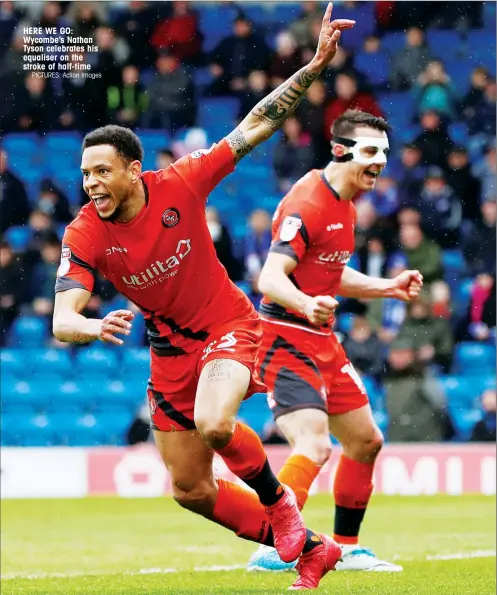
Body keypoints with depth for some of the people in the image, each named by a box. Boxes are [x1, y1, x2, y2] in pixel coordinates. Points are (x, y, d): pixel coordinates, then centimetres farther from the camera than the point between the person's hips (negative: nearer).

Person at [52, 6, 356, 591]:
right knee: (189, 491, 5)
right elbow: (62, 321, -26)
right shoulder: (84, 235, -17)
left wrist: (315, 65, -20)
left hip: (228, 325, -3)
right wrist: (98, 327, -49)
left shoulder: (180, 184, -19)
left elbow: (256, 126, -14)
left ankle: (280, 503, -3)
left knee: (213, 423, -33)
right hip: (170, 350, 4)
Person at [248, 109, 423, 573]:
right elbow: (270, 279, -30)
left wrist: (388, 287, 19)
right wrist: (308, 305, -48)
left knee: (366, 440, 16)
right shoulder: (307, 204, -19)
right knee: (314, 445, -24)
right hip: (284, 338, -10)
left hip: (322, 341, 10)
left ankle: (346, 548, 29)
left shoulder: (344, 205, 12)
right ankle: (271, 550, -23)